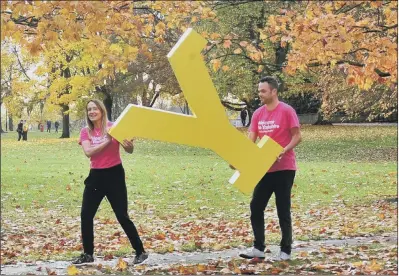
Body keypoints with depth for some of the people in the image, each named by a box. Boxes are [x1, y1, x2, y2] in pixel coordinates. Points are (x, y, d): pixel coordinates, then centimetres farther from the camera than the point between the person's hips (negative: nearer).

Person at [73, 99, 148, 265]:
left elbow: (130, 151, -6)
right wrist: (107, 142, -25)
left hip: (114, 174, -4)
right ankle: (87, 254, 19)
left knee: (122, 216, -4)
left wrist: (129, 145, -30)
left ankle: (140, 252, 8)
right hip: (96, 176, 4)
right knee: (85, 216, 4)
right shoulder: (85, 132, 2)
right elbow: (88, 152, -15)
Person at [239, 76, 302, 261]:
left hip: (284, 168, -6)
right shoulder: (258, 114, 7)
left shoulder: (286, 111, -10)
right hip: (265, 168, 6)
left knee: (283, 210, 0)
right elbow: (251, 140, 5)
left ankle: (285, 251, 9)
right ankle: (258, 248, 13)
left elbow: (297, 137, -9)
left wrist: (283, 151, -25)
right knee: (256, 207, 5)